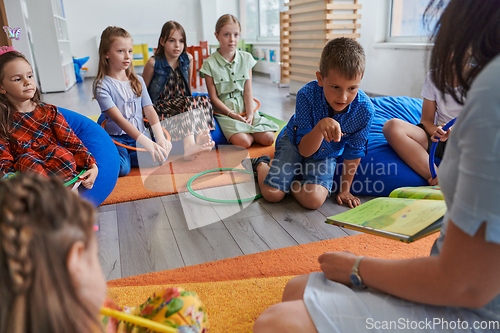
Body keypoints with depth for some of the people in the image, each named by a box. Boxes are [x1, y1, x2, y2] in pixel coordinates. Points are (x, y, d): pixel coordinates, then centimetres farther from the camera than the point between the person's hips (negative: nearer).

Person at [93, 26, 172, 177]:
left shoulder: (138, 81, 9)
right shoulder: (102, 85, -9)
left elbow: (149, 110, 1)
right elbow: (119, 119, -19)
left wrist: (160, 138, -17)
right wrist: (148, 143, -30)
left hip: (140, 135, 5)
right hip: (116, 138, -5)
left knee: (161, 155, -24)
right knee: (122, 168, -32)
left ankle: (127, 156, -1)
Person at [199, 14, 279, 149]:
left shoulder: (246, 58, 6)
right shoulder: (210, 64, -4)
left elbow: (248, 90, 3)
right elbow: (214, 97, -5)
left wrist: (250, 113, -11)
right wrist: (233, 115, -14)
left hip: (245, 108, 3)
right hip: (224, 111, -3)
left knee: (269, 138, -17)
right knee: (243, 142, -28)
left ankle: (250, 132, 8)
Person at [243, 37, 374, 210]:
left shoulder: (365, 110, -26)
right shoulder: (307, 95, -31)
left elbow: (354, 152, -10)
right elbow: (304, 150, -28)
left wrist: (345, 189, -3)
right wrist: (321, 126, -49)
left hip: (326, 155, 2)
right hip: (297, 143, -1)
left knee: (313, 200, -22)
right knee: (272, 194, -11)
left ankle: (290, 180, 9)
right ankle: (261, 165, 21)